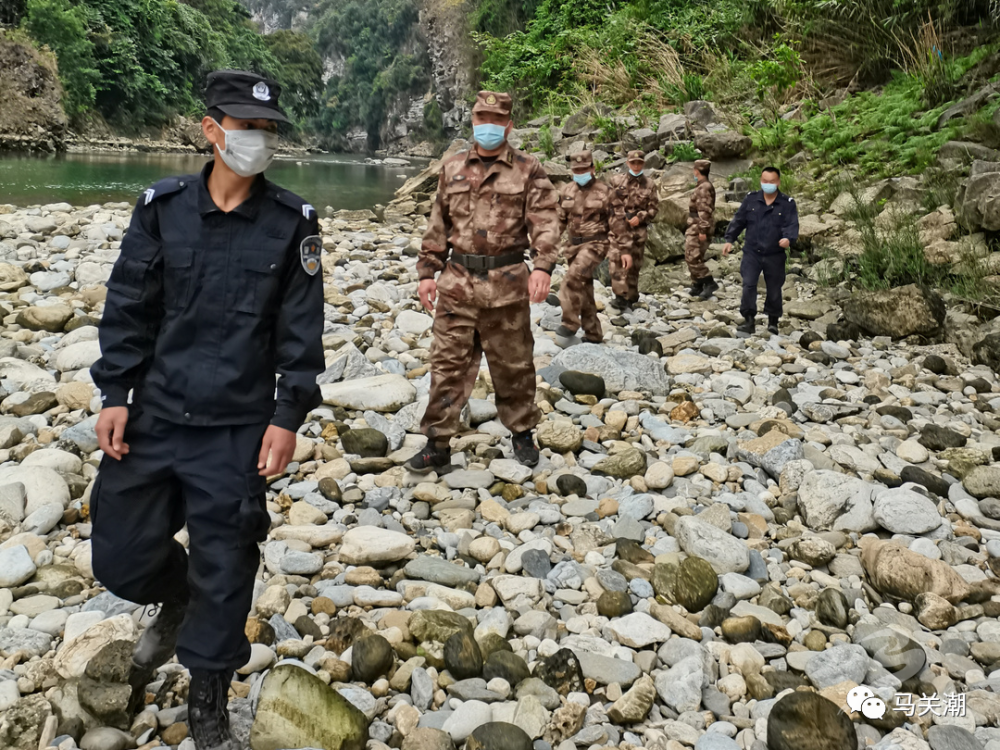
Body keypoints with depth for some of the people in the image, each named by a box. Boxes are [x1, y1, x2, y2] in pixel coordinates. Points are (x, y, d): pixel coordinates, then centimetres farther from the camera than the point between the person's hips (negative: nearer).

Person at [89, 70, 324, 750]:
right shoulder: (162, 207, -1)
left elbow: (301, 330, -3)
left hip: (238, 432, -2)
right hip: (154, 416, 2)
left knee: (224, 569, 6)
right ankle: (177, 601, 45)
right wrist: (115, 394, -1)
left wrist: (288, 418, -6)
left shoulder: (292, 223, -4)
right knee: (121, 556, 9)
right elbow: (128, 308, 3)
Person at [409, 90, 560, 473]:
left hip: (506, 284, -2)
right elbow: (438, 226, 14)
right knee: (448, 364, 2)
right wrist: (427, 272, 9)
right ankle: (437, 445, 9)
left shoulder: (528, 170, 1)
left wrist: (543, 267, -23)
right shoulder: (452, 169, 11)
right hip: (457, 282, 2)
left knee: (513, 364, 9)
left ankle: (522, 434, 27)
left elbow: (544, 222, -8)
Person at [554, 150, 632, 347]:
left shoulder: (606, 192, -5)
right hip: (573, 244, 6)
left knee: (573, 278, -27)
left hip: (595, 244, -6)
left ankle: (569, 325, -20)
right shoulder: (566, 191, 8)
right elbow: (559, 220, 14)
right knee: (583, 290, 10)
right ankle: (593, 334, 20)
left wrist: (625, 250, -7)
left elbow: (618, 224, -4)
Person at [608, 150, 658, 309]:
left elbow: (654, 207, 4)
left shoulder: (650, 185, 6)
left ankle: (631, 296, 20)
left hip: (639, 229, 1)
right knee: (617, 260, -15)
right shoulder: (616, 181, 3)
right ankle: (621, 296, -15)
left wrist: (640, 217, -11)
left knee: (634, 264, 8)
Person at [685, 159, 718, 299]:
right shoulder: (704, 186, 17)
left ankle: (709, 283, -9)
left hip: (699, 229, -10)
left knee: (693, 258, -12)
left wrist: (702, 230, -24)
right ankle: (697, 286, 17)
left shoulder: (704, 188, -15)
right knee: (691, 257, 12)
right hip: (695, 228, 10)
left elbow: (704, 211, -21)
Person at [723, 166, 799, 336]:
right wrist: (729, 239, 5)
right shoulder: (751, 199, 3)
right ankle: (749, 319, -3)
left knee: (774, 289, 9)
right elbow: (739, 221, 9)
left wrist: (788, 239, -32)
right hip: (752, 252, 1)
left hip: (775, 255, -1)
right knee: (748, 285, -10)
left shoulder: (788, 203, -3)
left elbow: (792, 225, -12)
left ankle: (773, 321, 26)